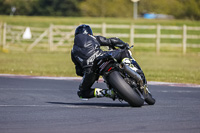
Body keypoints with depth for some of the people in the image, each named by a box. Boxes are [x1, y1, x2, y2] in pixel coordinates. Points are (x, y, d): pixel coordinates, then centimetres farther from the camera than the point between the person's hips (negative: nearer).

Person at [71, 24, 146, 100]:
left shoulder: (73, 51, 30)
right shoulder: (93, 38, 27)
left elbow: (79, 71, 28)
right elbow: (112, 41, 26)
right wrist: (126, 45, 42)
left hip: (89, 69, 0)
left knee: (82, 93, 17)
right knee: (124, 53, 21)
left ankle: (107, 93, -4)